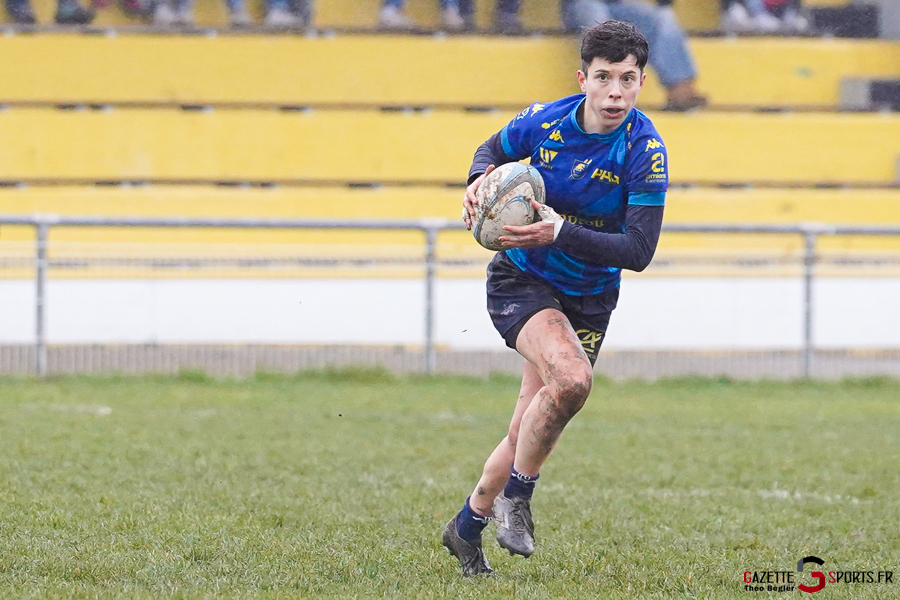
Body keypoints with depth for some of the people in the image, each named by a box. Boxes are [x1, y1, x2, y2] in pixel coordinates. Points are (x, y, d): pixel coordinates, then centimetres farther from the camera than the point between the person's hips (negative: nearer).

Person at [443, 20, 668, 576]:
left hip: (589, 299, 2)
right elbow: (493, 149, 10)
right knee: (571, 378, -30)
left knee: (529, 432, 5)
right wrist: (479, 182, -14)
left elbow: (639, 250, -24)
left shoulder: (646, 151, -19)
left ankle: (468, 525, 30)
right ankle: (516, 495, -9)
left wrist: (561, 232, -35)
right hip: (521, 279, -2)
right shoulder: (544, 120, -13)